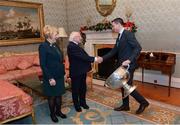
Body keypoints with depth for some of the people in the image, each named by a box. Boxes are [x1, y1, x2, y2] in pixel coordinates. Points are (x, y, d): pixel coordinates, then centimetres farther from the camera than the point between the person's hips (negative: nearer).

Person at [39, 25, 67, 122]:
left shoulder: (55, 45, 8)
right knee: (52, 96, 10)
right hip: (51, 77, -7)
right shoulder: (43, 46, -15)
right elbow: (43, 64, -18)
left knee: (59, 94, 17)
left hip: (59, 76, 7)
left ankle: (58, 111, 36)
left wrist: (63, 73, 13)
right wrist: (50, 78, -19)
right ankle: (52, 114, 31)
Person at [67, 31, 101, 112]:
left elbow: (84, 55, 9)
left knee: (83, 88, 19)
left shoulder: (76, 45, 13)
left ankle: (82, 102, 36)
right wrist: (94, 59, -23)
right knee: (76, 89, 9)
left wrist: (94, 59, -2)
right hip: (76, 72, -9)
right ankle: (76, 105, 27)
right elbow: (82, 56, -27)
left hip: (82, 71, 9)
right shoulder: (71, 46, -19)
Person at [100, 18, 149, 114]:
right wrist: (102, 58, 7)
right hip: (122, 66, 9)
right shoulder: (119, 37, 15)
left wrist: (129, 60, -30)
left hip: (128, 66, -9)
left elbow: (138, 48, -21)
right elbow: (113, 51, 15)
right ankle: (125, 105, 30)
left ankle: (143, 102, 15)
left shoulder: (128, 34, -13)